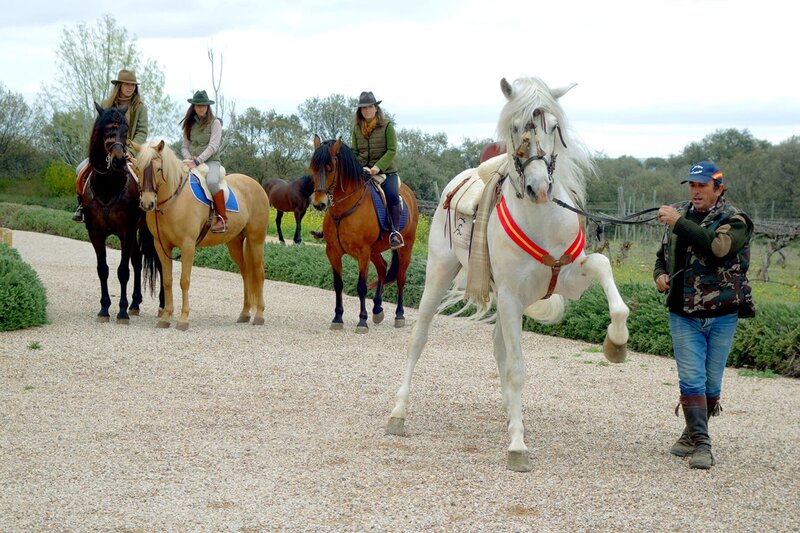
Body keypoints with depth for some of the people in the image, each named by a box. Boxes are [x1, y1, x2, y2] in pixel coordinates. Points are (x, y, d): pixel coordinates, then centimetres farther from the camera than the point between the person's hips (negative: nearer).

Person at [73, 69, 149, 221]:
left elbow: (142, 132, -2)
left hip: (128, 150, -2)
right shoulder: (107, 105, 10)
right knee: (81, 170, -17)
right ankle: (82, 204, 0)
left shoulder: (140, 107, 4)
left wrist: (130, 150, -16)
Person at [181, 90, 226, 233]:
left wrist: (197, 161, -19)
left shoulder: (214, 123, 1)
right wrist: (188, 158, -6)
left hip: (210, 161, -5)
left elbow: (213, 146, -9)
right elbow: (184, 146, 17)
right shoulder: (189, 124, 16)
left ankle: (223, 219, -30)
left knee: (211, 182, -37)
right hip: (192, 162, 5)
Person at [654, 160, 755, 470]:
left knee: (711, 383, 7)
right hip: (683, 314, 2)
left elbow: (718, 247, -29)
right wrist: (660, 275, 1)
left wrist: (679, 223, -28)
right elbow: (663, 255, 24)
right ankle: (701, 444, -7)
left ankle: (693, 435, 23)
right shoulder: (680, 216, 10)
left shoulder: (734, 221, -6)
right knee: (691, 379, -8)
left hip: (721, 315, -2)